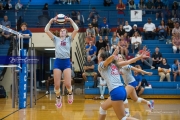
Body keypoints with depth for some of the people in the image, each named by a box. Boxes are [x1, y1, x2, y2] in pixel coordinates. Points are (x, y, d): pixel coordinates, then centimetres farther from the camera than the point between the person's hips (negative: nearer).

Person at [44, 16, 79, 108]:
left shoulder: (69, 39, 13)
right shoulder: (56, 39, 15)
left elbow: (76, 29, 1)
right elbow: (46, 30, 7)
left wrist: (70, 20, 2)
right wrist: (51, 21, 4)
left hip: (66, 62, -1)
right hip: (57, 62, 1)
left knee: (67, 84, -11)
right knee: (57, 85, -2)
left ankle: (70, 94, 23)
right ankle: (58, 98, 24)